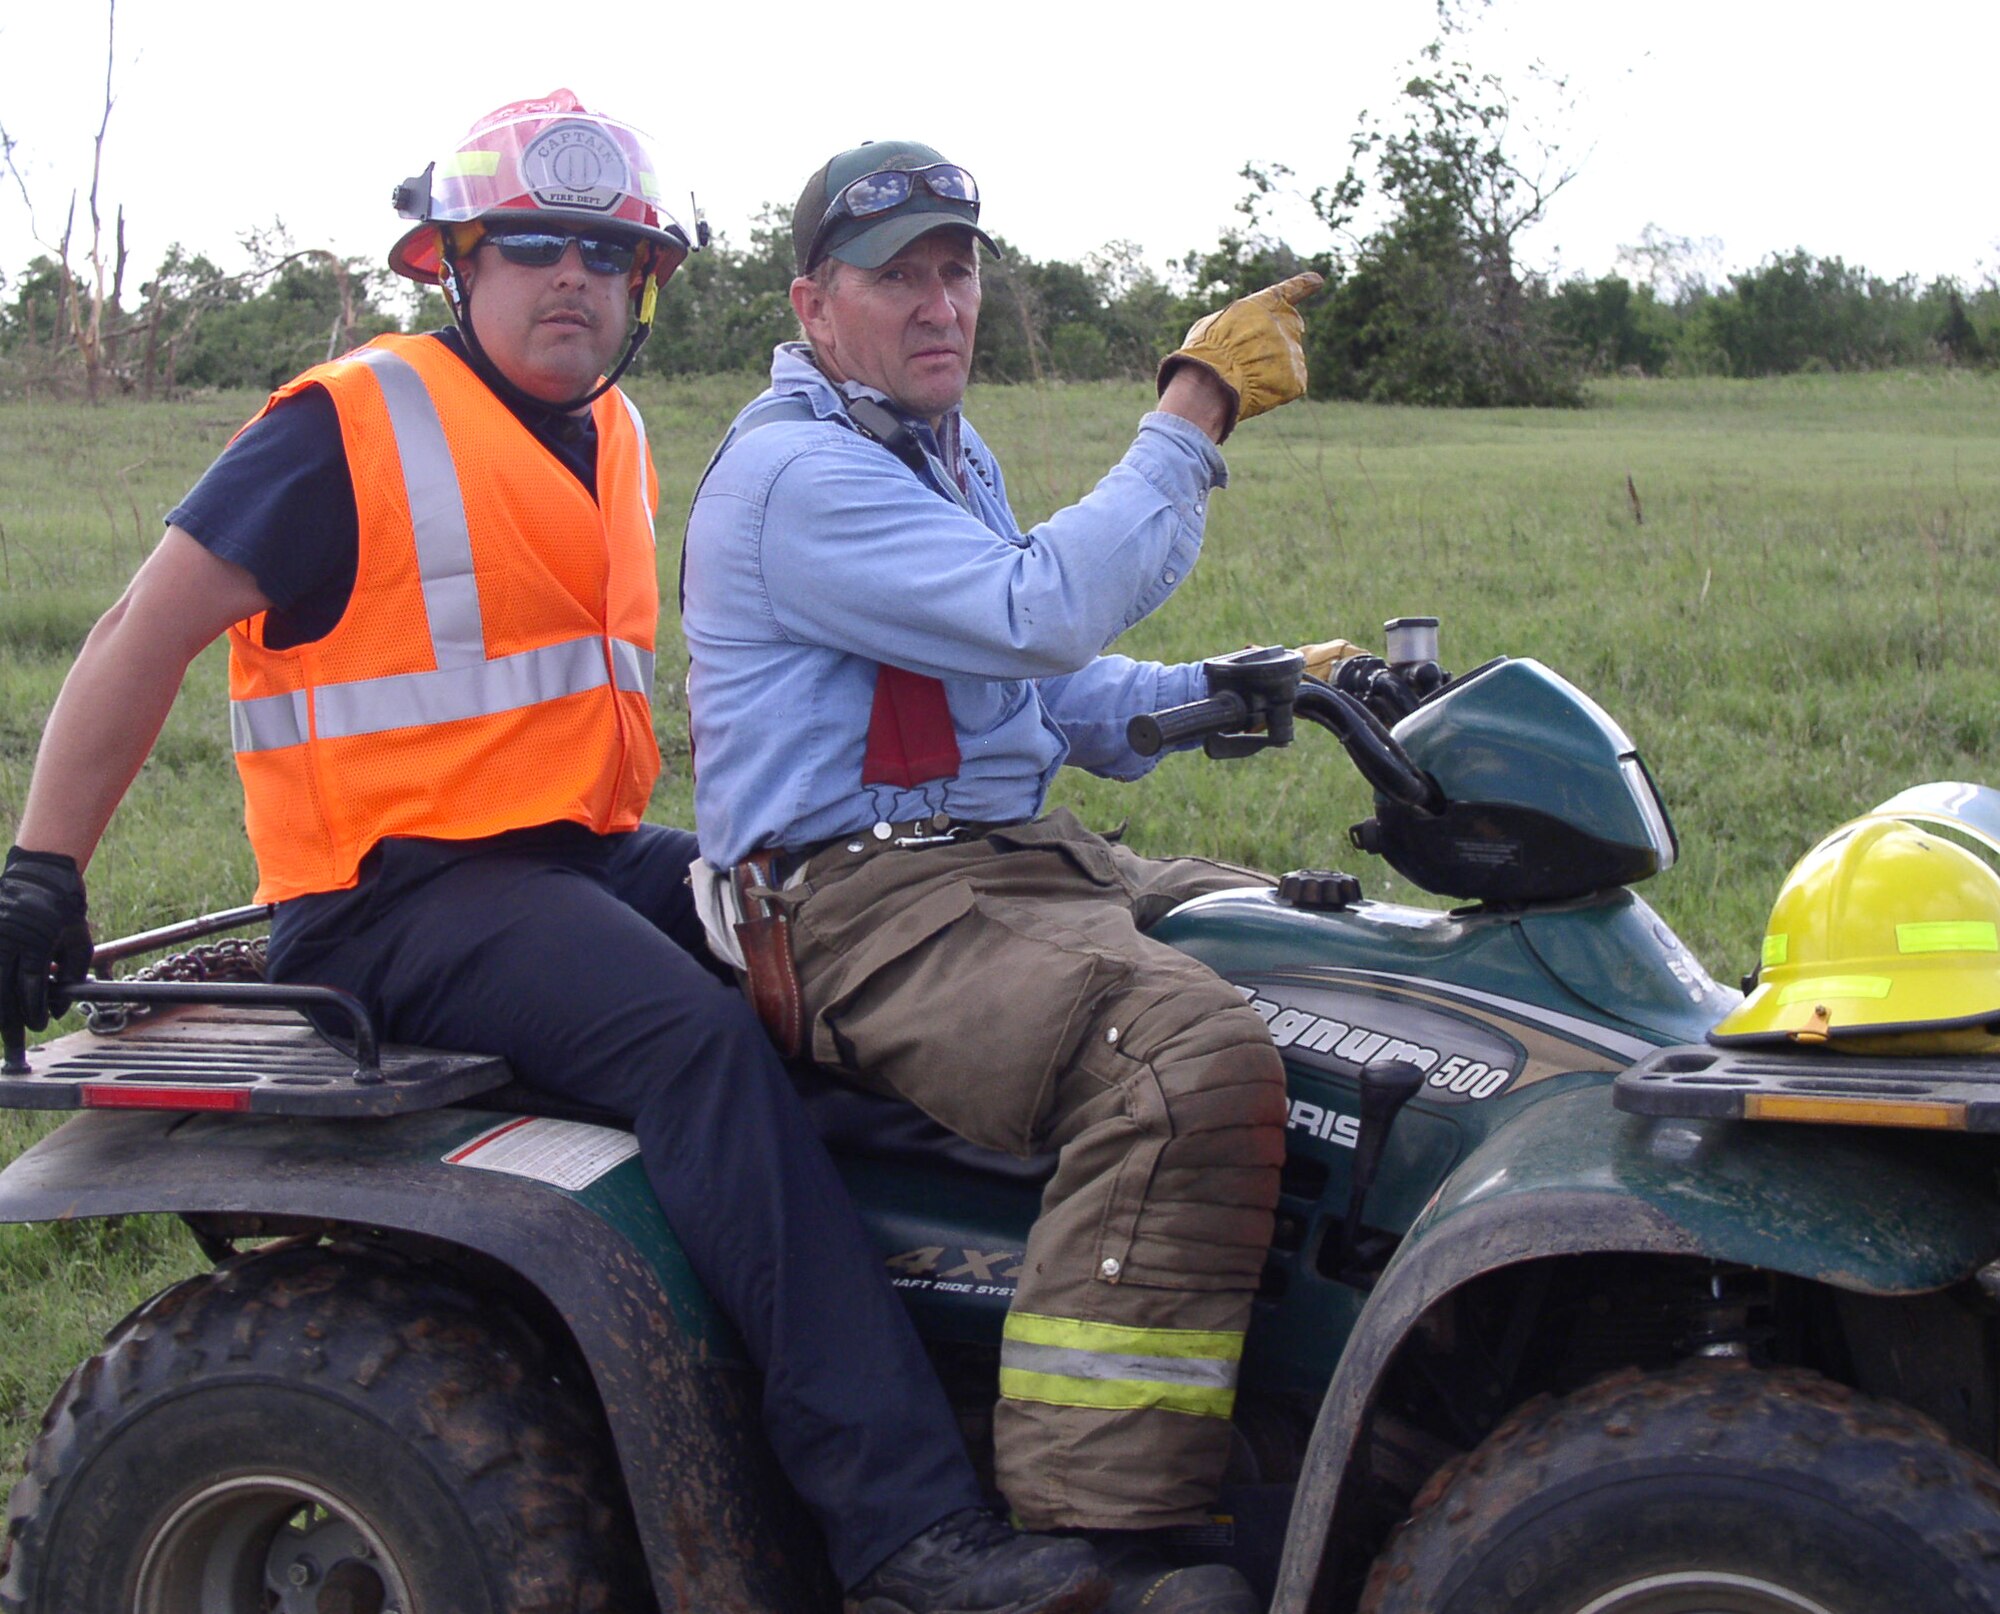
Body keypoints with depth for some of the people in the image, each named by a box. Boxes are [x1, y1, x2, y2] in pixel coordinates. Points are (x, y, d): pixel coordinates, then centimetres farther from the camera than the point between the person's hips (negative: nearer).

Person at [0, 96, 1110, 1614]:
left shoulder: (611, 439, 17)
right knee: (698, 1034, -31)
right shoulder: (349, 430, -7)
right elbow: (146, 636, -7)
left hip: (587, 856, 9)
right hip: (401, 892, -9)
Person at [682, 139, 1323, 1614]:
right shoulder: (796, 471, -12)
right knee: (1194, 1050, -33)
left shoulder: (947, 453, 22)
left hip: (1012, 858, 11)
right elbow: (1038, 614, -23)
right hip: (865, 906, -10)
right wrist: (1193, 414, -17)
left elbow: (1055, 691, 26)